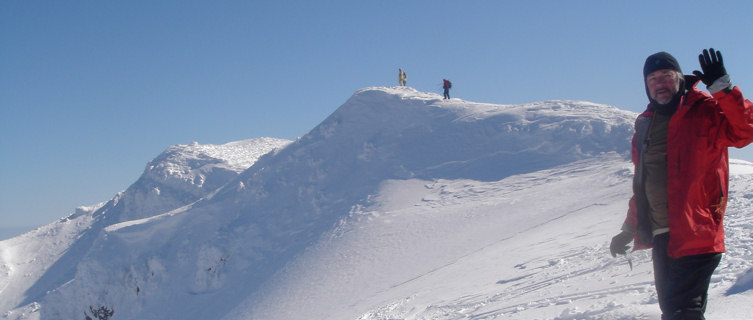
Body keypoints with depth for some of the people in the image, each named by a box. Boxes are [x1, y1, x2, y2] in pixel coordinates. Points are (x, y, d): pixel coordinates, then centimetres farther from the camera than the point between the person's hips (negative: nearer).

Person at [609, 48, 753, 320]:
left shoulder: (705, 112, -3)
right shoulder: (645, 124, 16)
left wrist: (722, 87, -29)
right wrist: (629, 230, 24)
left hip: (696, 234, -7)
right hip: (661, 236, 7)